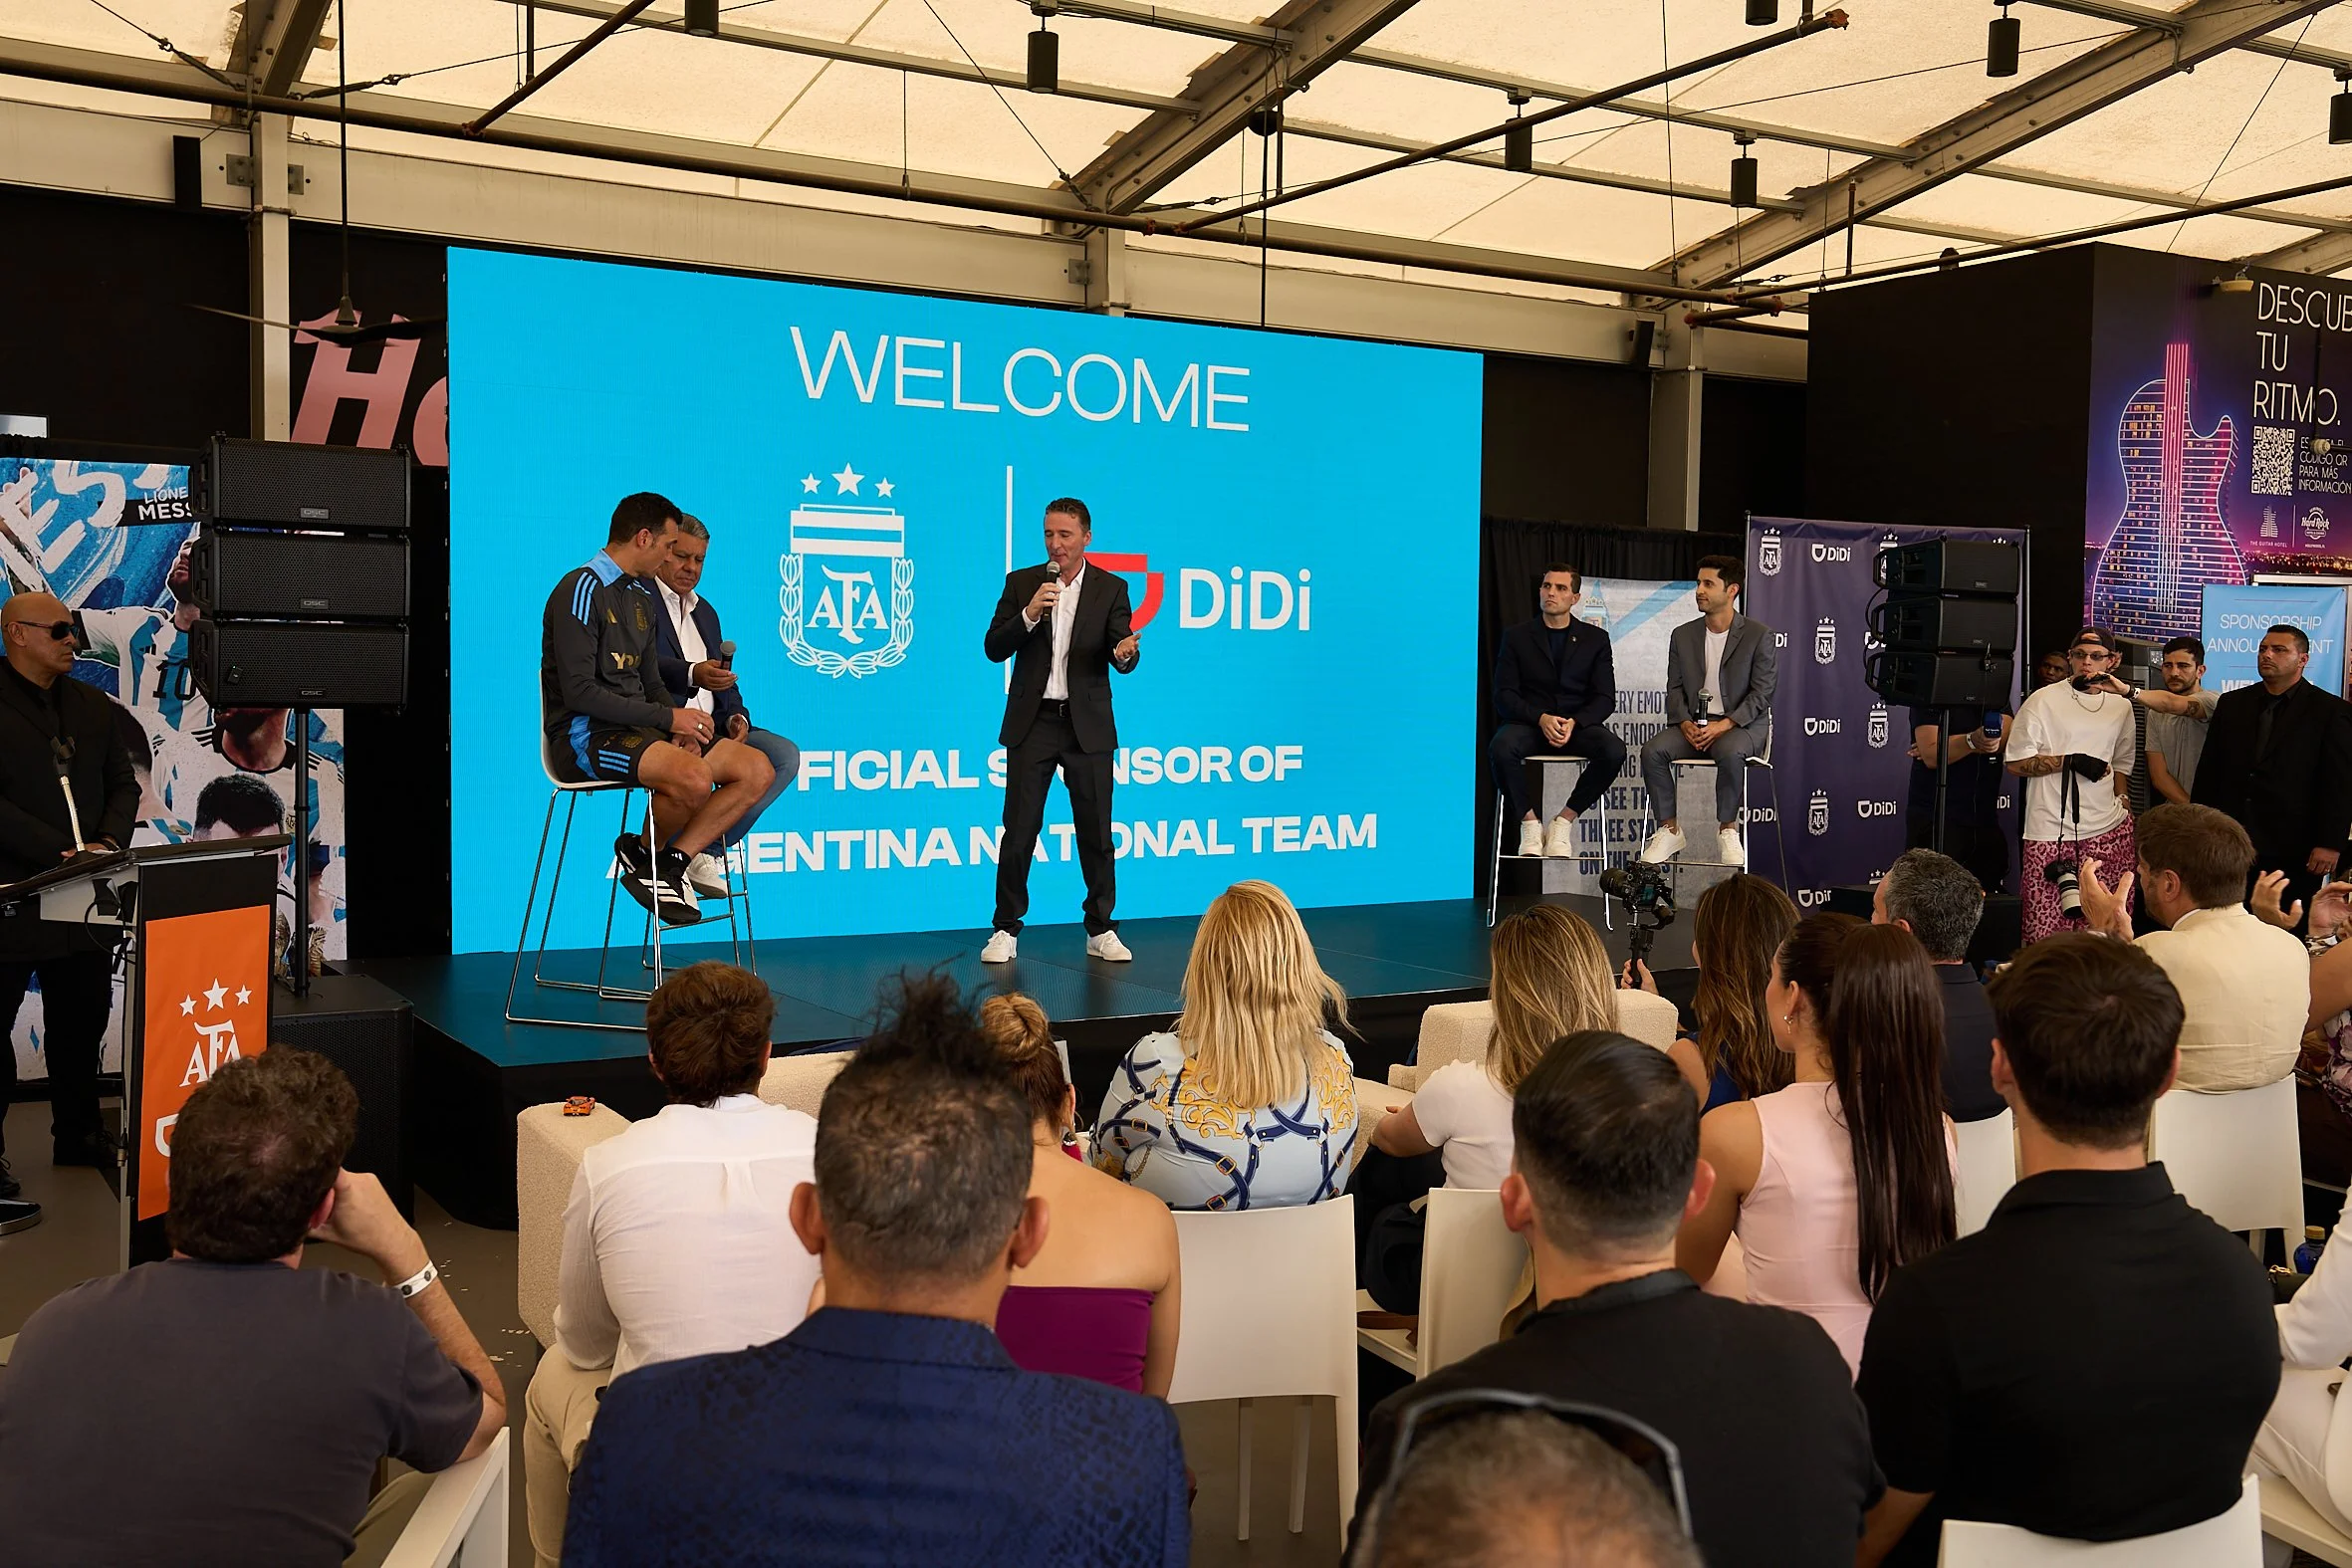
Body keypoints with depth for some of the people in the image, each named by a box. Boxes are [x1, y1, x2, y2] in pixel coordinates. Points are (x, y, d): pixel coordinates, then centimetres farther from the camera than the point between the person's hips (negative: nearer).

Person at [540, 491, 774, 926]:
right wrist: (667, 717, -17)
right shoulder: (582, 590, -10)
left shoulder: (644, 599, 19)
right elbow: (580, 693, -18)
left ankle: (672, 860, -6)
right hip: (585, 735, -9)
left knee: (757, 770, -6)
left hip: (637, 729, 9)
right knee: (694, 777, -35)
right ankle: (644, 855, -4)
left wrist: (683, 724, -2)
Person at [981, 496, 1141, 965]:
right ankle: (1006, 930, 9)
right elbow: (994, 649, 0)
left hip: (1087, 725, 0)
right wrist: (1029, 614, -16)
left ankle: (1100, 930, 15)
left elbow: (1121, 658, -3)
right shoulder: (1021, 583, 5)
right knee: (1019, 829, 0)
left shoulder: (1111, 588, 3)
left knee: (1096, 832, 5)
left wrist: (1125, 652, -27)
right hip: (1032, 723, 0)